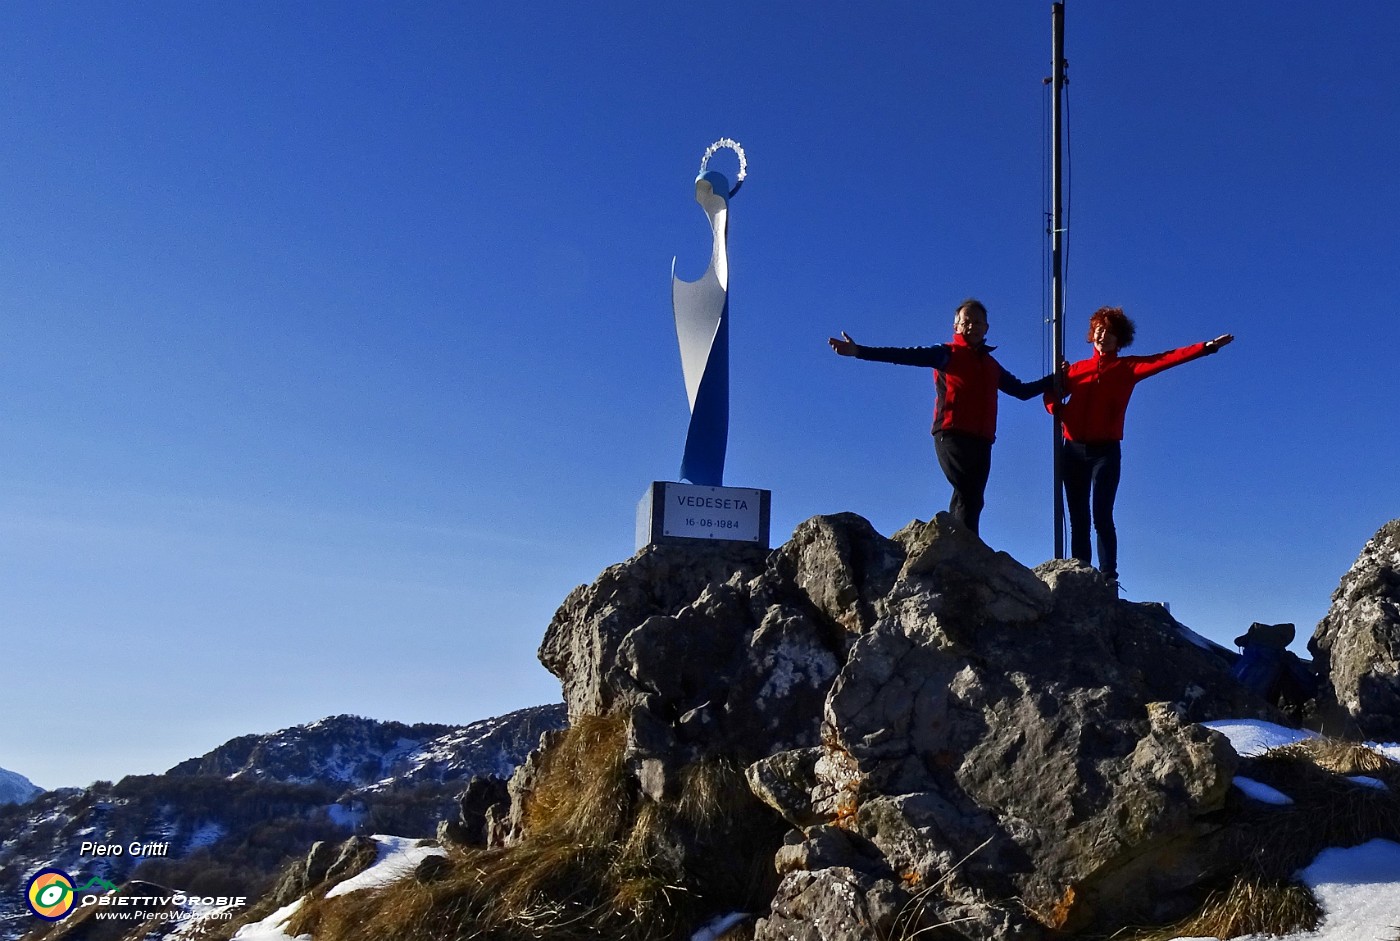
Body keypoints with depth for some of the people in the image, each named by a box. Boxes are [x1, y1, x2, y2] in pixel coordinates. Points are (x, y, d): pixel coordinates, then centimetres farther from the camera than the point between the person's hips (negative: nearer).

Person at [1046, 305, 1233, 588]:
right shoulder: (1077, 369, 16)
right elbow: (1052, 395, 14)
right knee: (1078, 519, 1)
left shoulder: (1127, 368, 8)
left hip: (1105, 451, -3)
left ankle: (1108, 576, -15)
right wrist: (1057, 408, -9)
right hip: (1073, 450, 3)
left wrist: (1207, 347, -12)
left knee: (1101, 517, -13)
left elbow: (1167, 359, -2)